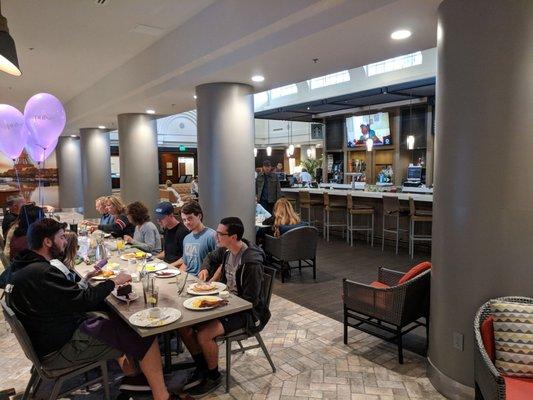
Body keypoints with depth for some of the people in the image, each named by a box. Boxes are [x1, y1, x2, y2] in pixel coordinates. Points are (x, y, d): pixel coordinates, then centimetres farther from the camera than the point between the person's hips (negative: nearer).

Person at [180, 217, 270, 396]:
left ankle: (214, 377, 3)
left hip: (245, 310, -8)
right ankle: (201, 367, 15)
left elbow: (249, 300, -22)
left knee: (204, 334, -25)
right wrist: (205, 269, 5)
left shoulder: (252, 262, -27)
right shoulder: (225, 250, -3)